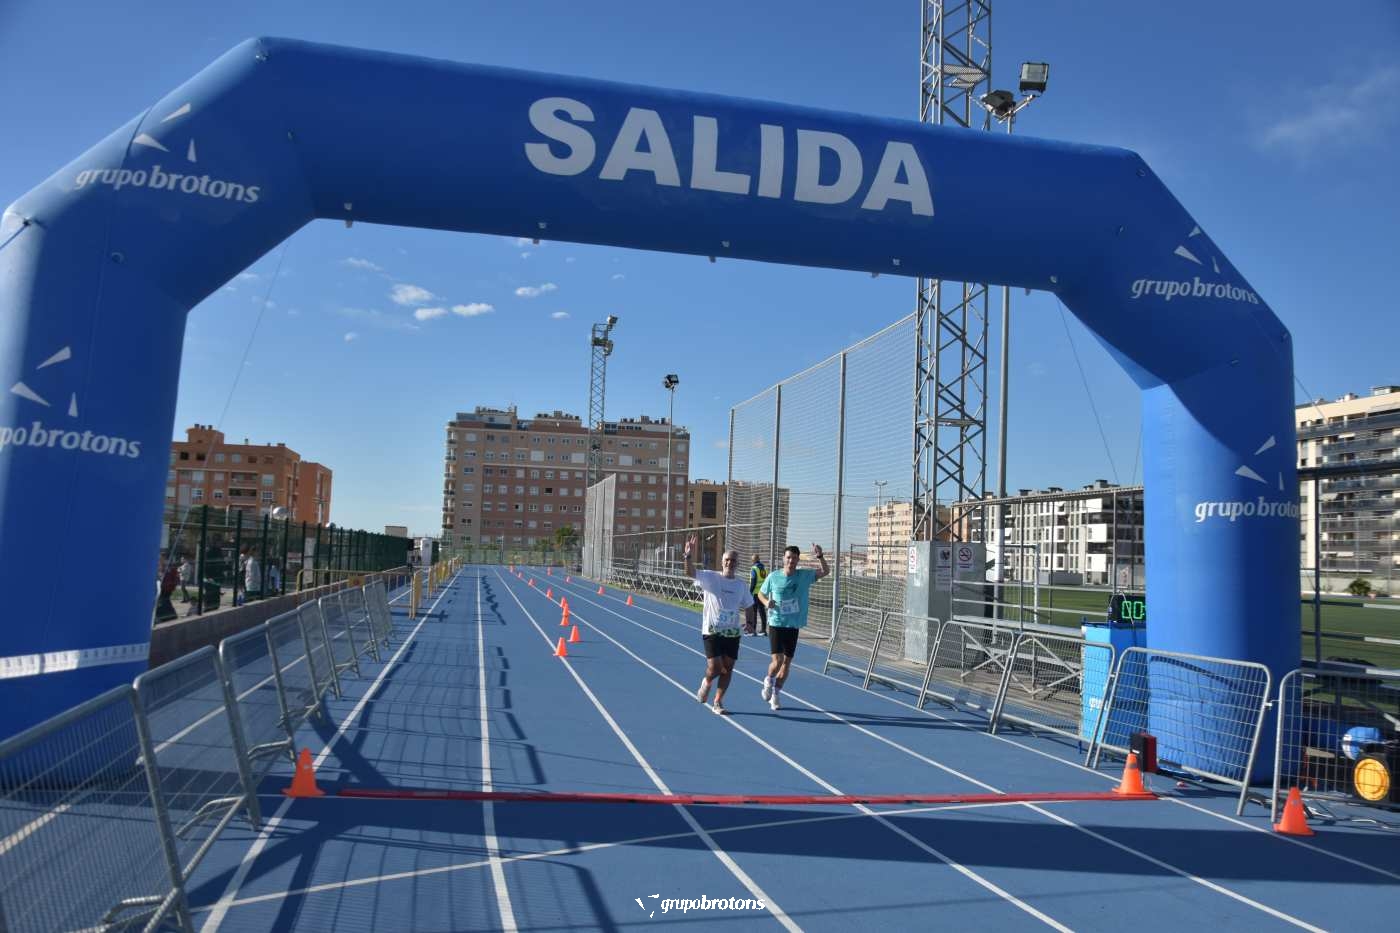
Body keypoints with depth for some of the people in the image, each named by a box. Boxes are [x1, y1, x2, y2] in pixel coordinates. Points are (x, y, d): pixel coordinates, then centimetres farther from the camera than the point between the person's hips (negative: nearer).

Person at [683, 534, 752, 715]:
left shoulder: (742, 585, 7)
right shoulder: (710, 577, -6)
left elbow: (747, 605, 20)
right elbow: (690, 572, -20)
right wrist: (689, 556, -37)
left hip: (732, 632, 4)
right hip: (712, 631, -4)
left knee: (728, 669, 3)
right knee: (715, 668, -9)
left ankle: (717, 703, 18)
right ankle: (706, 682, 27)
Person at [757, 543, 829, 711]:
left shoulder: (804, 575, -2)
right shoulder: (773, 577, -4)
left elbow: (826, 571, -6)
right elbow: (761, 593, 11)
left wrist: (819, 556, -24)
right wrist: (766, 602, -11)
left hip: (793, 626, 2)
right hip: (776, 623, -2)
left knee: (787, 662, 7)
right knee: (777, 660, -11)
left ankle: (775, 694, 24)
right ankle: (769, 681, 22)